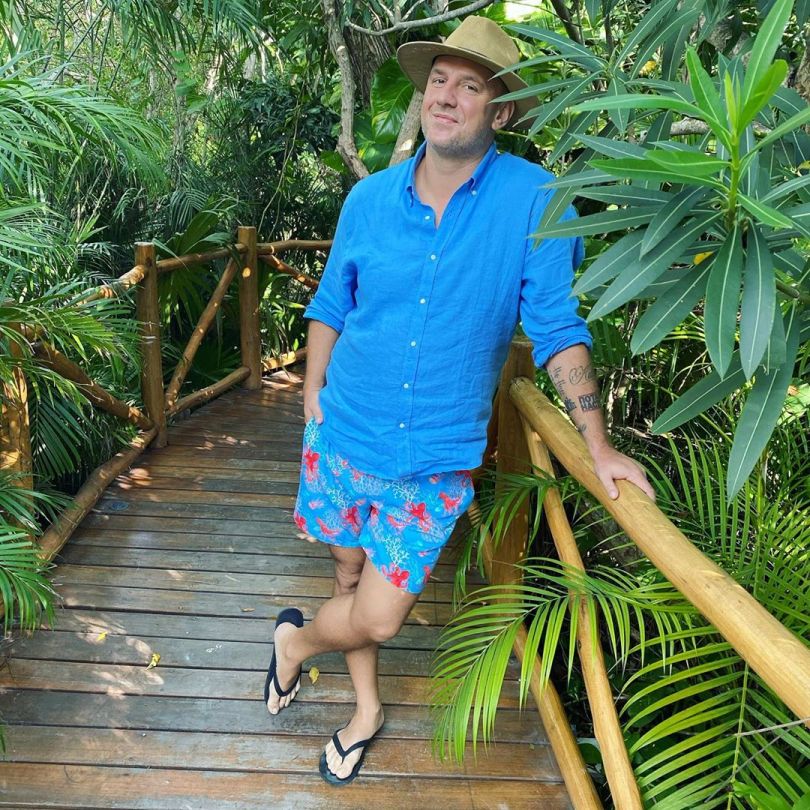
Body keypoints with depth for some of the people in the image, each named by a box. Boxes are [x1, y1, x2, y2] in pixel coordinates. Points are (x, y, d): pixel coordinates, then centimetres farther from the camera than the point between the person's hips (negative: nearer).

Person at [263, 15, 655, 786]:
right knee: (351, 576, 19)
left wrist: (599, 445, -13)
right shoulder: (370, 197, -2)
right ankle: (366, 708, 47)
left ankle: (296, 639, 37)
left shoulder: (534, 201, -11)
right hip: (344, 437, 3)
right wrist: (312, 397, 5)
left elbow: (556, 327, -8)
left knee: (378, 618, 1)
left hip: (436, 461, -2)